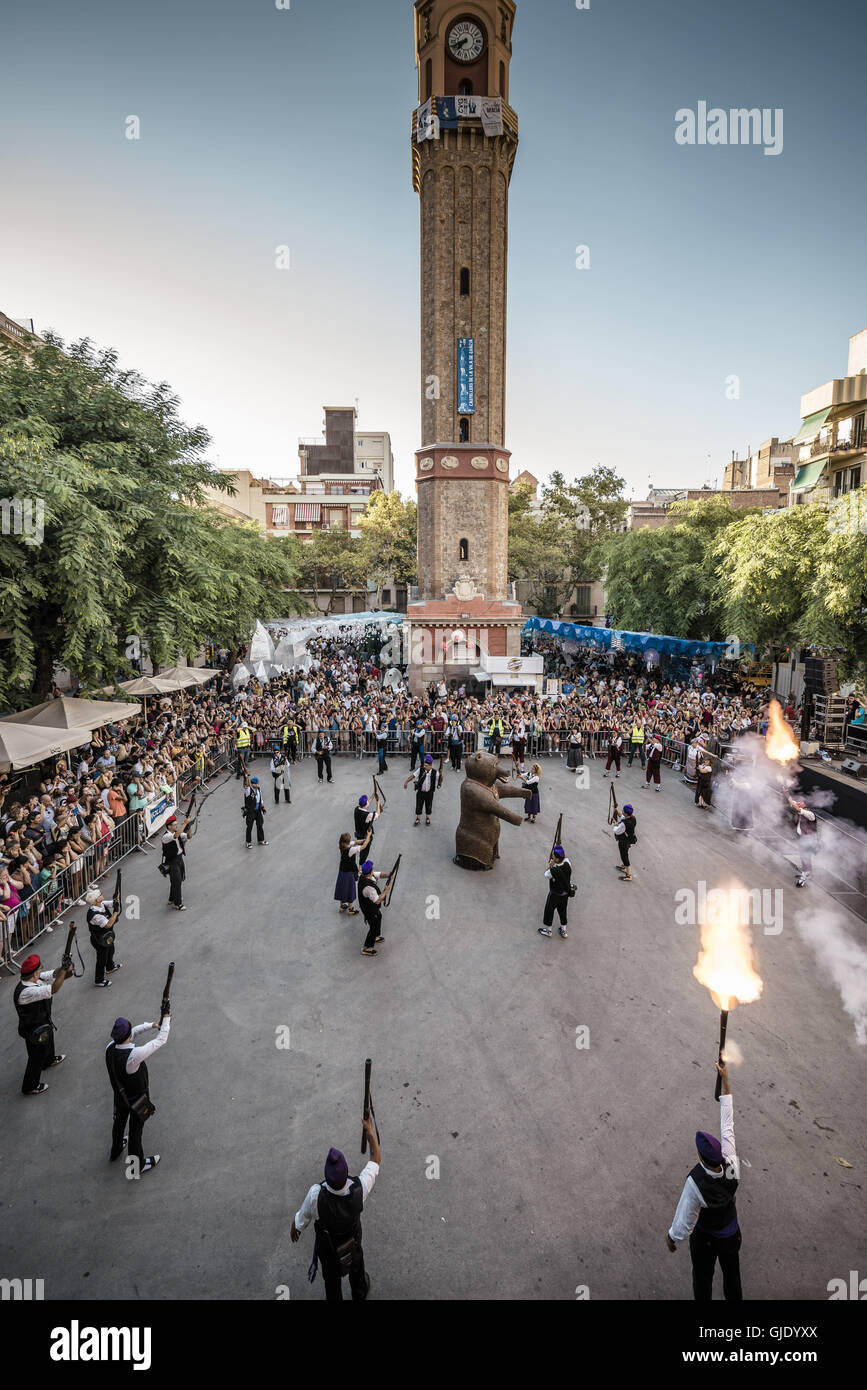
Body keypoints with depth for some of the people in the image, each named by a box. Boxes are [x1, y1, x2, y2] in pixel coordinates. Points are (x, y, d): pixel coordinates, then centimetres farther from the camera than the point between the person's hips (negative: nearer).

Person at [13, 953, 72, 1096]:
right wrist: (64, 970, -38)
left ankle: (49, 1060, 66)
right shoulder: (25, 992, -41)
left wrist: (63, 969, -30)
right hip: (34, 1030, -9)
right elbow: (53, 989, -46)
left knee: (48, 1041, 36)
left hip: (44, 1022, 9)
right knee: (36, 1057, 14)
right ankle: (30, 1087, 37)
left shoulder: (34, 979, -15)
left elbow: (53, 974, -8)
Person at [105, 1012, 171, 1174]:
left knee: (119, 1121, 31)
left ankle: (116, 1150, 58)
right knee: (135, 1130, 17)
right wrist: (166, 1018, -20)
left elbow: (133, 1032, -4)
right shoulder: (134, 1055, -41)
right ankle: (137, 1164, 40)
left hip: (119, 1095, 6)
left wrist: (153, 1025, -4)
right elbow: (161, 1040, -32)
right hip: (137, 1100, -6)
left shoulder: (110, 1047, -22)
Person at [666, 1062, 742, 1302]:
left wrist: (672, 1237, -5)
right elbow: (727, 1123, -25)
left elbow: (685, 1222, -28)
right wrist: (725, 1079, -19)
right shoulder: (732, 1165, -33)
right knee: (731, 1272, 30)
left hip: (704, 1237, -3)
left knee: (703, 1278, 23)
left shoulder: (695, 1183, -42)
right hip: (731, 1233, 4)